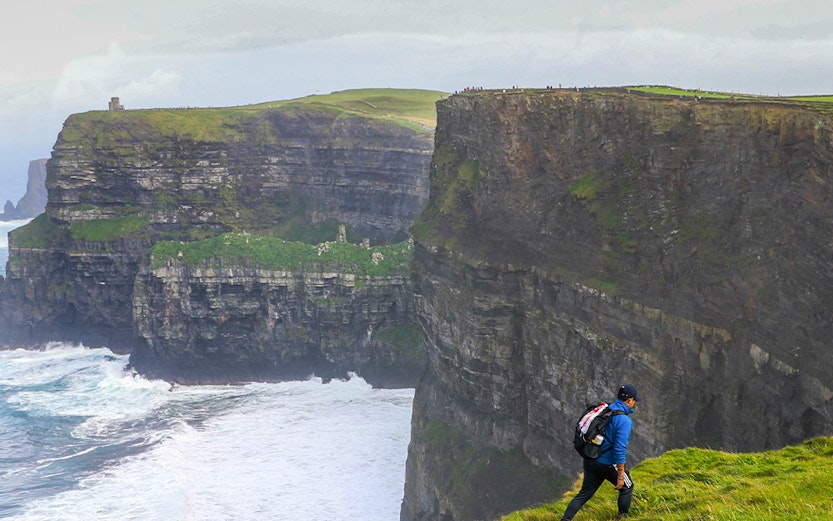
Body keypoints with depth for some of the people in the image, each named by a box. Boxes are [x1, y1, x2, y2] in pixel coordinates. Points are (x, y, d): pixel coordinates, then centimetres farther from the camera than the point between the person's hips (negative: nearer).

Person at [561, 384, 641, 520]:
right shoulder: (624, 421, -18)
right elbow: (620, 449, -24)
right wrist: (620, 475, -20)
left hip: (590, 461, 7)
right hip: (608, 464, -7)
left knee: (584, 494, 12)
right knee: (627, 488, 19)